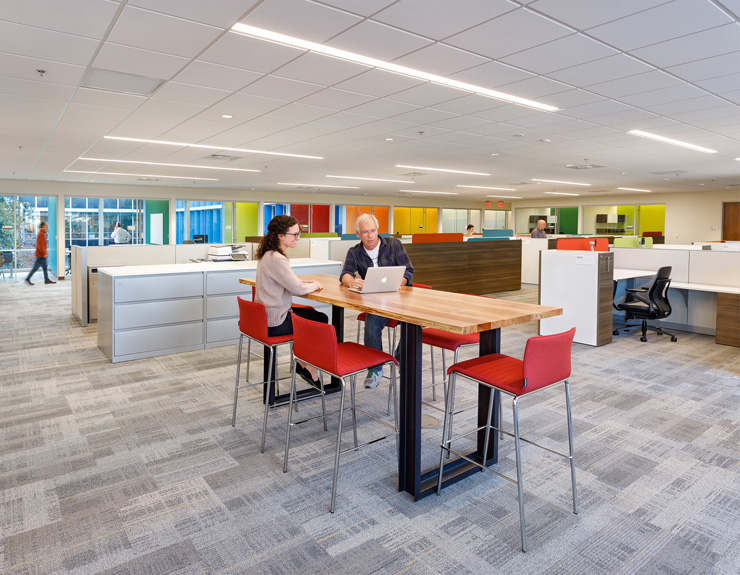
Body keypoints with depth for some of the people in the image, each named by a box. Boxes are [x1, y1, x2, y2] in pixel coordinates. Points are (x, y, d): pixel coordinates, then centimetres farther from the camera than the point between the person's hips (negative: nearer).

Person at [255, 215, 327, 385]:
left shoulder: (268, 254, 8)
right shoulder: (276, 259, -24)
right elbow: (298, 289, -23)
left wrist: (306, 283, 4)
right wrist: (315, 285, -3)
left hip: (267, 315, 10)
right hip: (275, 322, -10)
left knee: (313, 314, 20)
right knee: (321, 321, 3)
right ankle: (308, 367, 17)